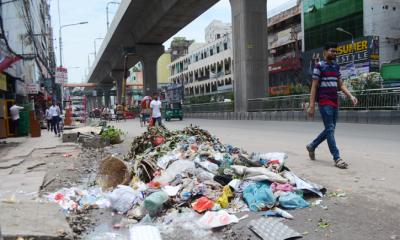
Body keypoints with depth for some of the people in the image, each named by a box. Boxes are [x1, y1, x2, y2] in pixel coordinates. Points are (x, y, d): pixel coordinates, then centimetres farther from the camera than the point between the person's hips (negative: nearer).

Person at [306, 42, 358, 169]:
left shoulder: (336, 66, 14)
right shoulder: (319, 66, -6)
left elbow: (340, 85, 16)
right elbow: (314, 87, -8)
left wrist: (351, 96, 1)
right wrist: (311, 105, -13)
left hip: (335, 102, 8)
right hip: (324, 102, -7)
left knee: (330, 129, 12)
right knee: (330, 129, -8)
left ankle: (312, 146, 30)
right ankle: (337, 158, -6)